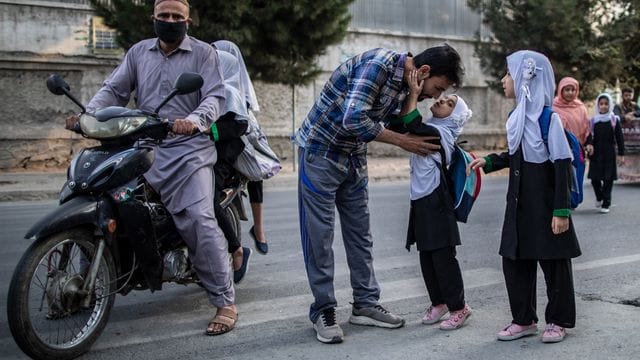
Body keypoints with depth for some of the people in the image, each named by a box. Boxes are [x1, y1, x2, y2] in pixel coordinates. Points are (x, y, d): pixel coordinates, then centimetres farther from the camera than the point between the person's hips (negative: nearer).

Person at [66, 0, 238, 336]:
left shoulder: (203, 53, 6)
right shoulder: (138, 52, 17)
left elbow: (215, 96, -4)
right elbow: (114, 89, 12)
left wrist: (195, 121, -26)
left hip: (189, 149, -5)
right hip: (143, 148, 5)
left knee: (200, 221, -17)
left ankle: (225, 302, -11)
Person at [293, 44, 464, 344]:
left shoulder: (406, 83, 2)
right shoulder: (378, 64, -25)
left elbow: (402, 123, 5)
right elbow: (353, 119, -31)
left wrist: (417, 98, -11)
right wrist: (401, 141, -21)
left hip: (354, 157, 8)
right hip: (321, 151, -8)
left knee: (360, 234, 9)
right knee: (320, 235, -2)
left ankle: (365, 304, 19)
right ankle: (323, 311, 7)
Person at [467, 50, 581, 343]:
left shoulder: (548, 118, -14)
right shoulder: (517, 117, 8)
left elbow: (562, 165, -15)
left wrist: (561, 210, -18)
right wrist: (489, 162, 7)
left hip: (546, 204, -8)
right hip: (519, 203, 8)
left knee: (554, 263, 5)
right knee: (514, 261, 9)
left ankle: (558, 321, 20)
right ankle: (524, 319, 22)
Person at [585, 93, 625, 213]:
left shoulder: (614, 120, 1)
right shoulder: (593, 120, 4)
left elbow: (619, 138, 2)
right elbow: (589, 136, 4)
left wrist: (621, 154, -2)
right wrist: (589, 144, -18)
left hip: (609, 154, -1)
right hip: (596, 154, 1)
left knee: (608, 179, -1)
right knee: (595, 178, 2)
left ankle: (606, 204, 8)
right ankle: (599, 197, 30)